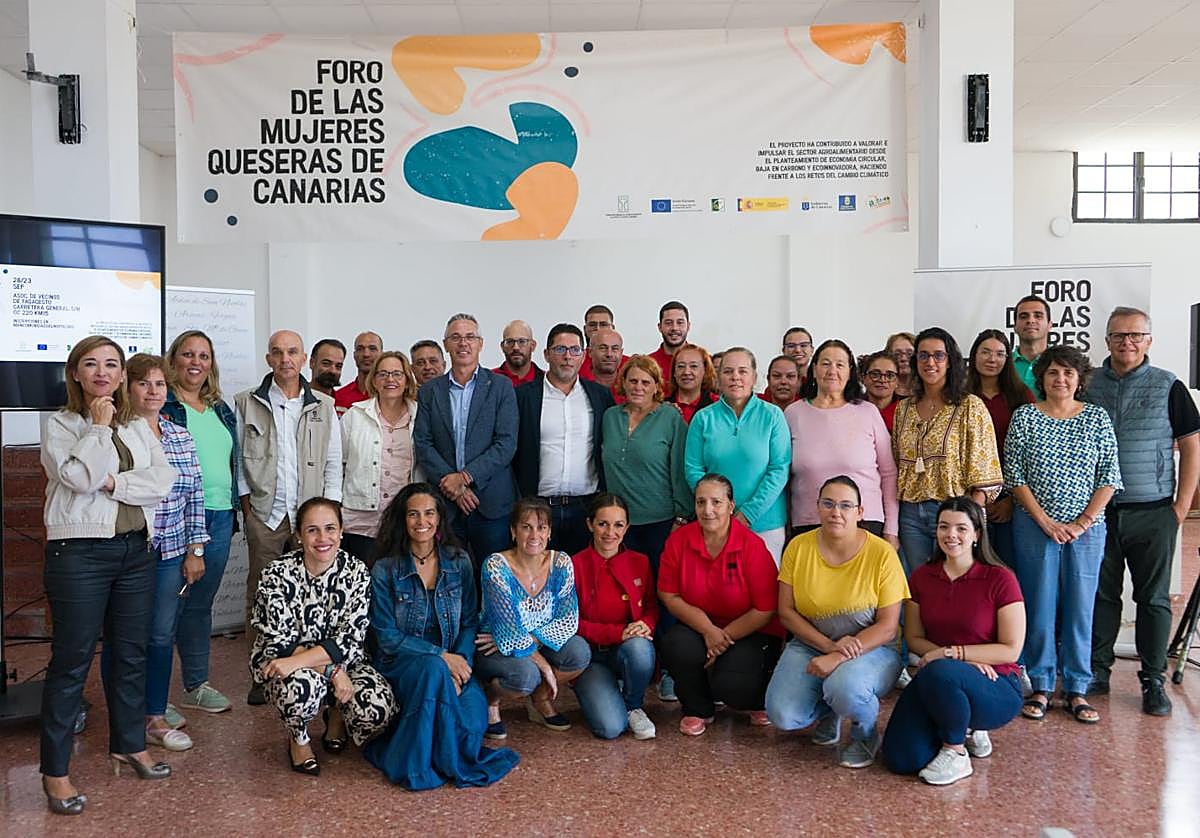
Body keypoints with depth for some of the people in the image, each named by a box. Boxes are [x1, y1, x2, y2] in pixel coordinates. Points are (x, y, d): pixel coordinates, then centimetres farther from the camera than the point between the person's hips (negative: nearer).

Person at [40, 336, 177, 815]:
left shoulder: (138, 427, 10)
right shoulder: (60, 424, -2)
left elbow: (164, 480, -2)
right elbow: (79, 476, -18)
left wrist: (115, 482, -13)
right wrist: (99, 426, -12)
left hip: (134, 549, 5)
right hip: (79, 552, -5)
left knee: (132, 653, 14)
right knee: (72, 660, 1)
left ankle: (128, 744, 30)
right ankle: (55, 771, 12)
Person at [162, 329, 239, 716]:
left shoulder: (221, 409, 16)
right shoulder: (161, 405, -5)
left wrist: (235, 506, 18)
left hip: (219, 516, 7)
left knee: (201, 604, 16)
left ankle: (196, 685, 27)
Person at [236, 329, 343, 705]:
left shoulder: (323, 406, 9)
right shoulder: (247, 403, 7)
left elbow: (334, 463, 9)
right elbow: (238, 459, 8)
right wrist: (246, 503, 0)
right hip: (264, 515, 0)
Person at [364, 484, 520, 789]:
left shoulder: (459, 562, 4)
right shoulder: (385, 570, -5)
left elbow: (470, 623, 5)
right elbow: (386, 636, -8)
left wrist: (461, 659, -15)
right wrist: (441, 656, -18)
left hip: (452, 661, 3)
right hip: (400, 663, -2)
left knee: (474, 715, -27)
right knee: (434, 669, -37)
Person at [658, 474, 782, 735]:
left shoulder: (752, 545, -16)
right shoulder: (679, 540, -7)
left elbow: (766, 610, -12)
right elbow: (669, 596, -4)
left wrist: (724, 637, -16)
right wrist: (708, 630, -17)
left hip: (749, 632, -3)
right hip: (698, 627, 3)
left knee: (731, 685, -28)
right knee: (676, 646, -30)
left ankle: (759, 699, 15)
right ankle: (698, 710, 3)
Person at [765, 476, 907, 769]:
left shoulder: (882, 554, -13)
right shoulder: (798, 547, -4)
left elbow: (887, 627, -13)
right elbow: (786, 612, -3)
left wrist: (838, 658, -24)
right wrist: (829, 645, -18)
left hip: (871, 648, -3)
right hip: (811, 645, 3)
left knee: (845, 688, -36)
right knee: (782, 716, -19)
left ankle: (866, 734, 1)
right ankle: (829, 711, 17)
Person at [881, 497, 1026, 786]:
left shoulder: (1000, 579, -10)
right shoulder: (921, 577, 3)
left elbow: (1011, 650, -10)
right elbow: (914, 638, 6)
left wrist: (951, 652, -17)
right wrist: (968, 659, -11)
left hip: (995, 687, -5)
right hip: (936, 685, 5)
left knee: (939, 673, -39)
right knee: (901, 759, -17)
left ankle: (956, 752, -10)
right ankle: (965, 730, 14)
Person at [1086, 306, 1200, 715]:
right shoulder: (1088, 386, 5)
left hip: (1152, 512, -2)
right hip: (1097, 511, 2)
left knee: (1154, 598, 5)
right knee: (1100, 594, 9)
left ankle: (1153, 681, 16)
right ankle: (1097, 672, 20)